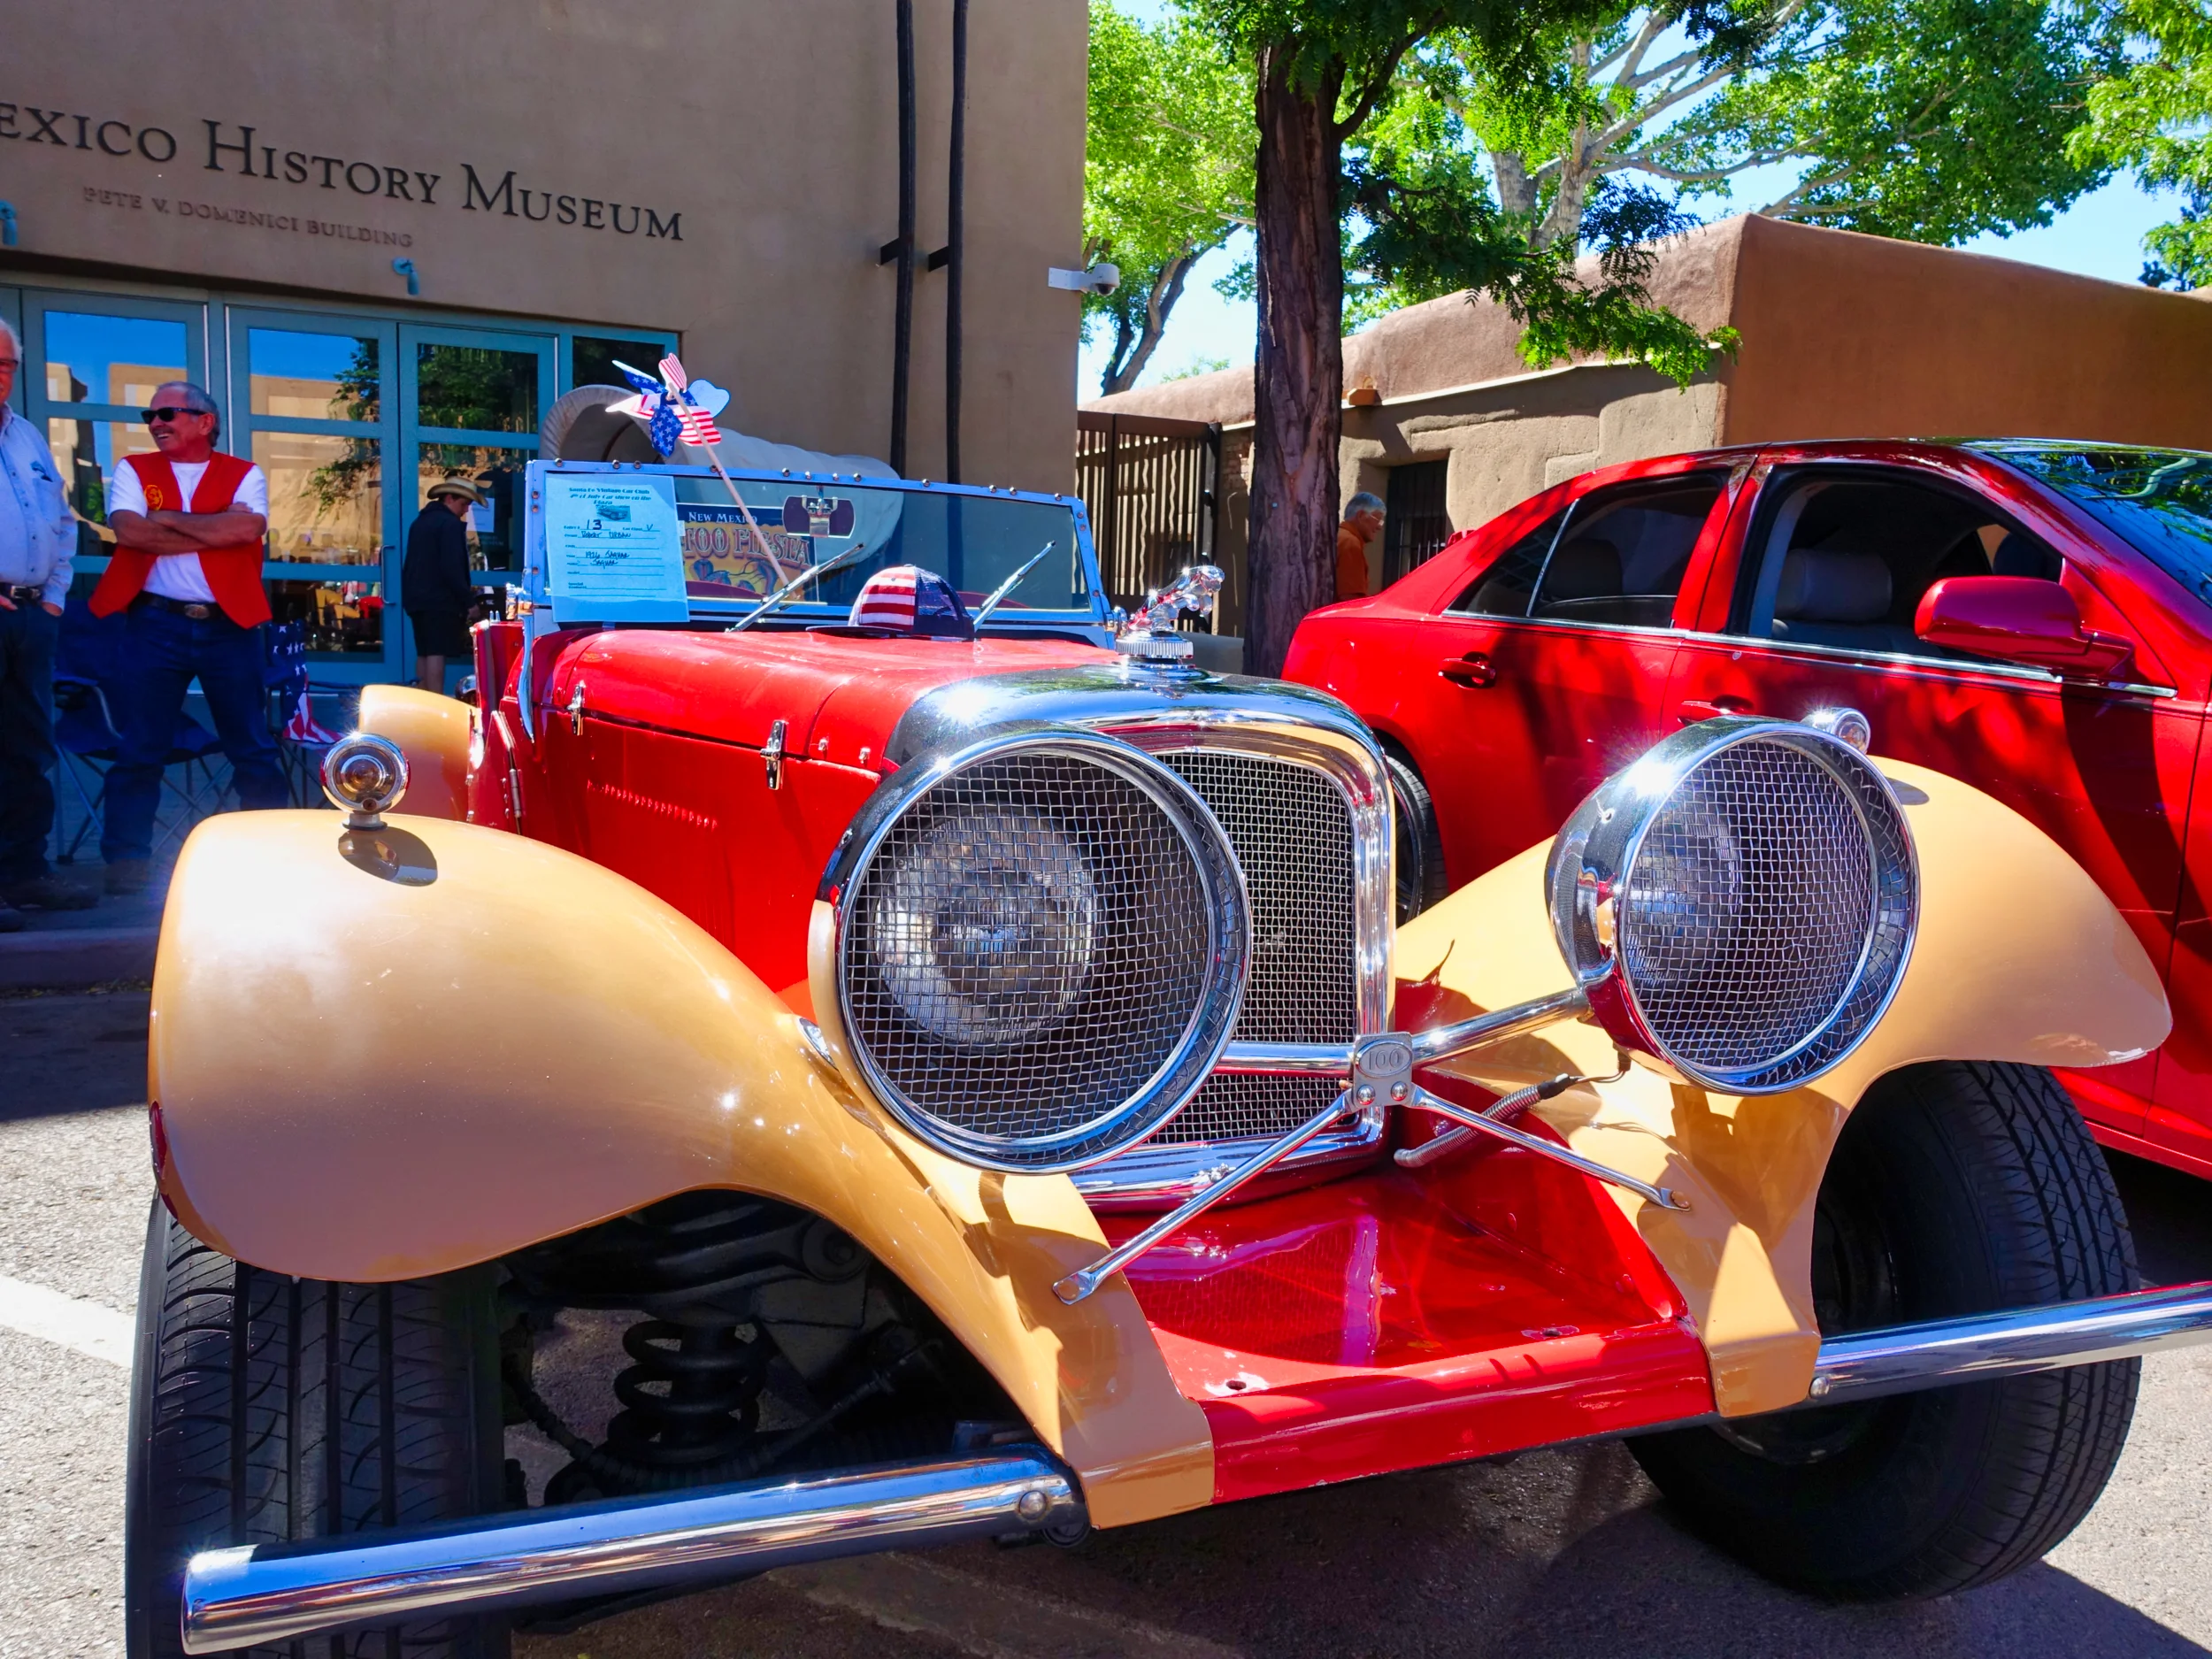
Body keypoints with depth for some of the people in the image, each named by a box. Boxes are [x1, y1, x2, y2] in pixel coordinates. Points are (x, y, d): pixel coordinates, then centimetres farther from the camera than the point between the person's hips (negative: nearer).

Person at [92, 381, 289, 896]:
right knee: (139, 752, 3)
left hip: (228, 627, 0)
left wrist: (168, 519, -9)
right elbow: (128, 530, -9)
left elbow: (248, 527, -14)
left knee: (254, 749, 5)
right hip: (154, 626, 1)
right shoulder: (133, 470, 9)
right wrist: (216, 531, -8)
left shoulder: (244, 475, 7)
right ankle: (126, 862, 10)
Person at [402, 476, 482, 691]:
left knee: (423, 654, 11)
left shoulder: (420, 521, 19)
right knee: (437, 654, -12)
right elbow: (452, 568, -19)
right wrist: (468, 598, -15)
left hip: (417, 599, 9)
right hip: (440, 601, -9)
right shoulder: (450, 524, -11)